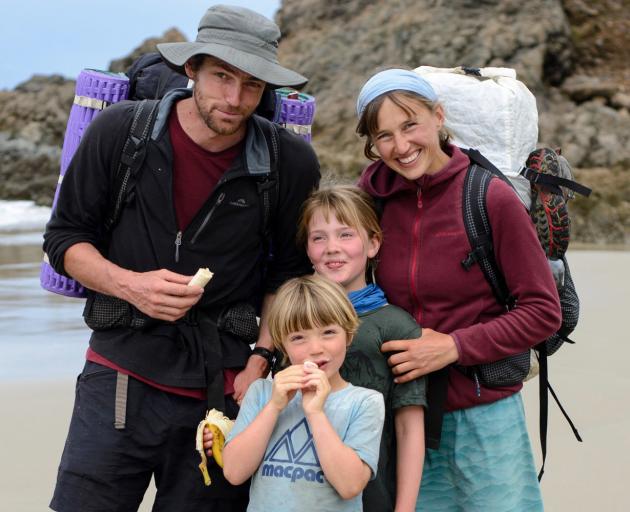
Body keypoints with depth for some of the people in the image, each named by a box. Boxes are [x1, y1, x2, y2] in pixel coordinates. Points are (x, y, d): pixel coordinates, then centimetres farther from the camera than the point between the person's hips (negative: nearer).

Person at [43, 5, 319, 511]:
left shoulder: (290, 162, -5)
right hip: (121, 372, 0)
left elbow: (288, 270, 7)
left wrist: (260, 360, -2)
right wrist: (130, 285, -16)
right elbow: (65, 237, 1)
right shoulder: (121, 130, -6)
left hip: (221, 388, 1)